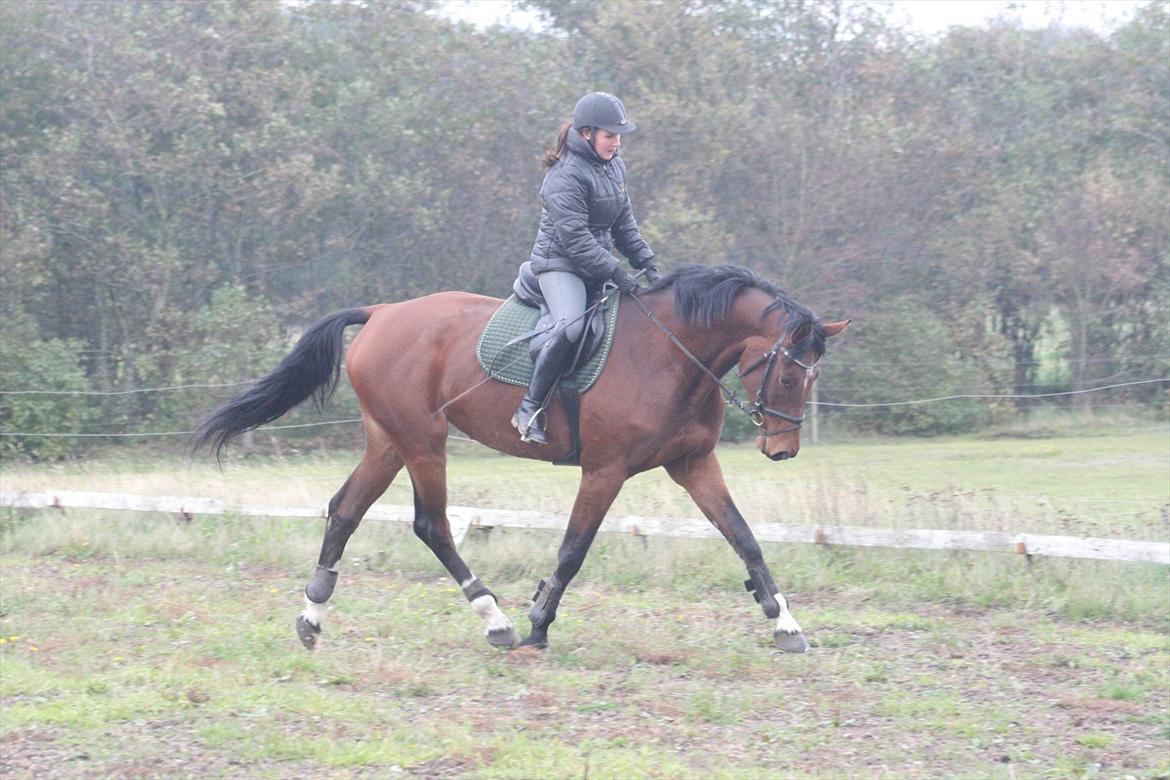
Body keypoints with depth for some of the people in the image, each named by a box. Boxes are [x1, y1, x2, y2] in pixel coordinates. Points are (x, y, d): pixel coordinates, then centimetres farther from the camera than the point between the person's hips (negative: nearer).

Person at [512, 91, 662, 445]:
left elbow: (624, 225, 18)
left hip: (599, 266, 9)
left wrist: (646, 265, 7)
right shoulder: (566, 176, -17)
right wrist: (616, 273, -25)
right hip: (560, 264, -9)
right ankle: (529, 408, -25)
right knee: (571, 326, -33)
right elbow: (574, 237, -23)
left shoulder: (615, 167, 10)